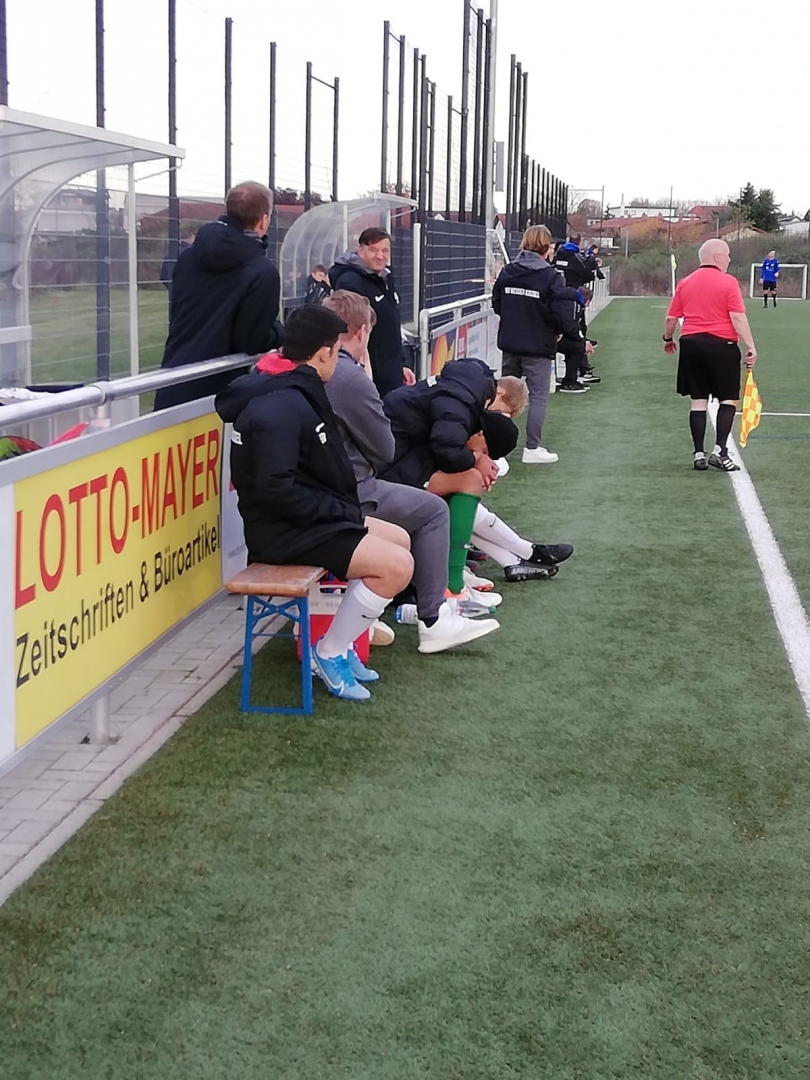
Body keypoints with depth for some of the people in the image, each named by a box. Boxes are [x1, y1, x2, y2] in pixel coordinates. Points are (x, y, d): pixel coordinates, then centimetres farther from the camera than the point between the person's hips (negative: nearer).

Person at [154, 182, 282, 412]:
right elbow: (252, 342, -11)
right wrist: (281, 332, 8)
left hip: (172, 386, 6)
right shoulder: (262, 272, -13)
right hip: (211, 392, -6)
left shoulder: (189, 256, 9)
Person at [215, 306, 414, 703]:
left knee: (400, 540, 17)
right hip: (282, 532, -11)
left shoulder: (299, 396, 12)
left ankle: (343, 642, 16)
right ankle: (329, 654, -2)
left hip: (311, 520, 11)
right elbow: (276, 489, -28)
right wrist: (346, 513, -20)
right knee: (397, 565, -17)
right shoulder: (282, 408, -21)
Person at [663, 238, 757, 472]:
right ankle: (719, 451, -5)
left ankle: (699, 454, 8)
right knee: (729, 399, 6)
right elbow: (738, 317, -15)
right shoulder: (728, 282, -7)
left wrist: (668, 339, 27)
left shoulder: (685, 283, 7)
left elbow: (671, 318, 10)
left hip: (691, 344, 5)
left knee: (698, 401, 8)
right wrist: (750, 346, -13)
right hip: (721, 346, -4)